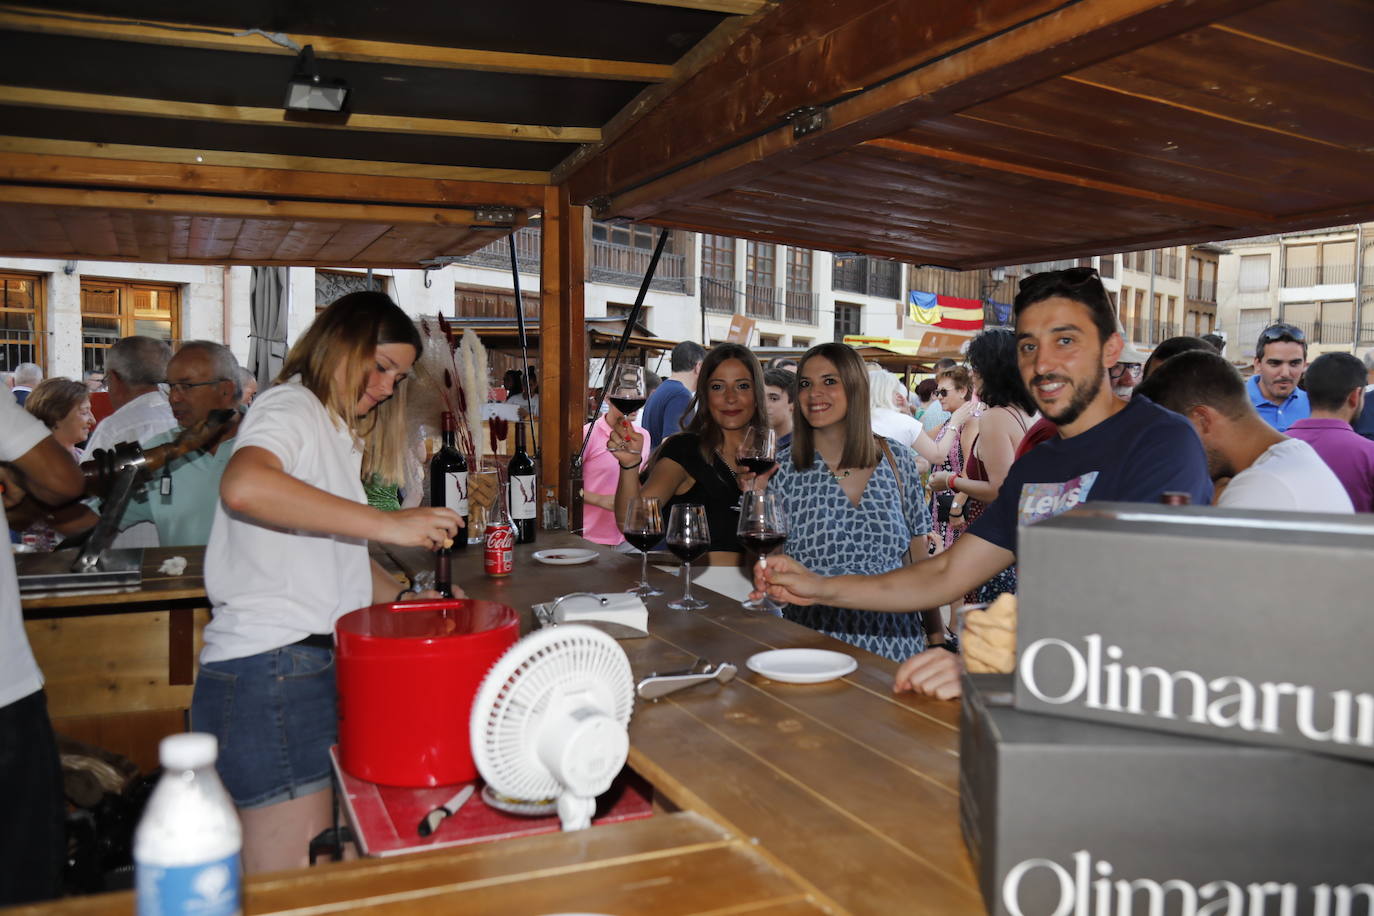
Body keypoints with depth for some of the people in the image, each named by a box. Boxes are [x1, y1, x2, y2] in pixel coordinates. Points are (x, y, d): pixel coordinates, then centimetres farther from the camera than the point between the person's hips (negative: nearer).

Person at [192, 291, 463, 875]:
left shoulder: (334, 431, 25)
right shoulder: (290, 406, -5)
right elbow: (243, 485, -28)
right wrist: (390, 524, -27)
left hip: (312, 669, 10)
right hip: (272, 671, -10)